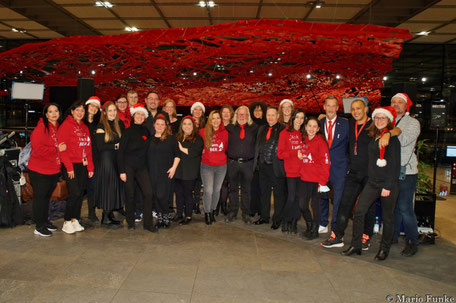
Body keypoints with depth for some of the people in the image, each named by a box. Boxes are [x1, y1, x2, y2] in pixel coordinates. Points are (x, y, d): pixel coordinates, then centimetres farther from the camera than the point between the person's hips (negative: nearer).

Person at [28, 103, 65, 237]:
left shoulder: (59, 128, 10)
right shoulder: (41, 127, -12)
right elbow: (37, 148, -20)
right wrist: (57, 149, -18)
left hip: (54, 170, 7)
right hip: (40, 170, -7)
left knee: (47, 196, 17)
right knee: (40, 197, 1)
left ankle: (45, 221, 30)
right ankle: (39, 226, 11)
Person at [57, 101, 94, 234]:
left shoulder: (85, 128, 17)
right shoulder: (66, 125, -4)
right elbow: (62, 147, -10)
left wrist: (90, 167, 10)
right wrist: (69, 167, -15)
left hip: (82, 165, 7)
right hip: (70, 165, -7)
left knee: (80, 193, 7)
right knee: (75, 193, -11)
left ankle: (75, 220, 17)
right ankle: (67, 222, 3)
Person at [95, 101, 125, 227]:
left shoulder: (119, 124, 10)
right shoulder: (101, 126, -7)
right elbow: (100, 146, -13)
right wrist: (116, 146, -12)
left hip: (117, 160, 6)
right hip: (106, 159, -6)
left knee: (116, 186, 7)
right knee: (107, 187, -3)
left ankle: (110, 214, 17)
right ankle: (105, 217, 6)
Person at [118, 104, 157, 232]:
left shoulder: (146, 131, 9)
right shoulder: (128, 131, -3)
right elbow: (121, 151, -4)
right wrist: (122, 171, -9)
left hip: (142, 167, 3)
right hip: (128, 166, -3)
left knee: (148, 193, -7)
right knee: (130, 194, 3)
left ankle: (148, 223, 3)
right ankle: (130, 222, 21)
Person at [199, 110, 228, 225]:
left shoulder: (225, 133, -2)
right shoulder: (203, 132, -6)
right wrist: (202, 151, 2)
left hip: (221, 166, 2)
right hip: (207, 166, -2)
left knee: (217, 190, 11)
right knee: (208, 191, -7)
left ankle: (213, 211, 31)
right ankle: (207, 213, 14)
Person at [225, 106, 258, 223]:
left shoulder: (254, 128, 6)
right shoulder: (230, 127, 7)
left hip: (248, 164, 0)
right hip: (232, 163, 1)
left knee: (246, 189, 6)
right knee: (233, 188, 8)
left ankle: (246, 214, 17)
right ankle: (232, 212, 20)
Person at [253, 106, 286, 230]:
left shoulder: (283, 129, -6)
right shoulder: (261, 129, 14)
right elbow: (257, 146, 20)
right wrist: (256, 162, 13)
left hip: (276, 167, -6)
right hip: (263, 166, 6)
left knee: (279, 194, 4)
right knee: (264, 193, 15)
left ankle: (277, 220, 16)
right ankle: (264, 217, 29)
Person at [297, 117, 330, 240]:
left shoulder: (321, 142, -7)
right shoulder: (303, 141, 11)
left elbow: (325, 163, -10)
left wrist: (322, 182, -13)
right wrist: (299, 155, 4)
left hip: (316, 180, -5)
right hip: (304, 179, 5)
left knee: (315, 205, 6)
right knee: (302, 205, 7)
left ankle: (315, 231, 21)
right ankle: (309, 226, 29)